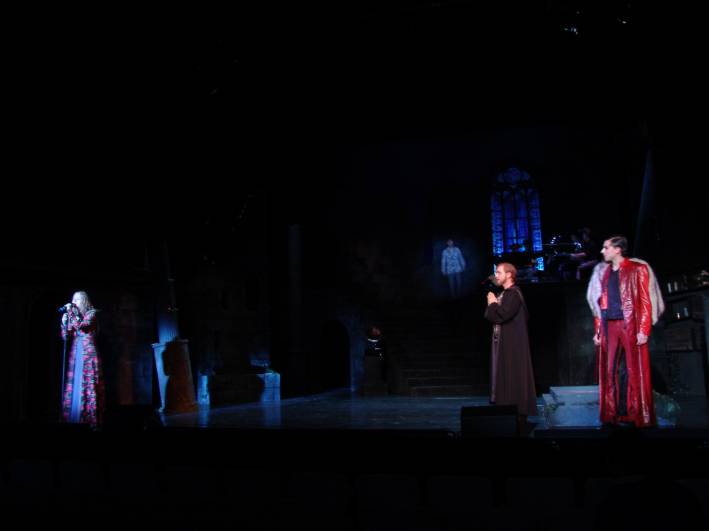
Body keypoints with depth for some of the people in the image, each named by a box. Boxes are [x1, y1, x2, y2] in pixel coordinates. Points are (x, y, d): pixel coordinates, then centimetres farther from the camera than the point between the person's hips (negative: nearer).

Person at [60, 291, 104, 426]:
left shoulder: (91, 313, 1)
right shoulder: (73, 317, 17)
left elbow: (79, 325, -17)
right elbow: (65, 337, 12)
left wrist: (70, 311, -8)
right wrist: (64, 321, 1)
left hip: (88, 355, -6)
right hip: (74, 356, 6)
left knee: (88, 387, -10)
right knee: (73, 387, 0)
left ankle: (90, 420, -10)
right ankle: (74, 420, 2)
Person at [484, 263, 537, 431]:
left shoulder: (514, 294, -15)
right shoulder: (504, 294, 15)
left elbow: (501, 315, -25)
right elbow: (493, 316, 17)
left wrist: (492, 304, -10)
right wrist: (494, 305, 0)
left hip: (513, 343, -10)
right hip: (503, 342, 10)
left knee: (513, 377, -5)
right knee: (505, 377, 12)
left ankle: (519, 415, 1)